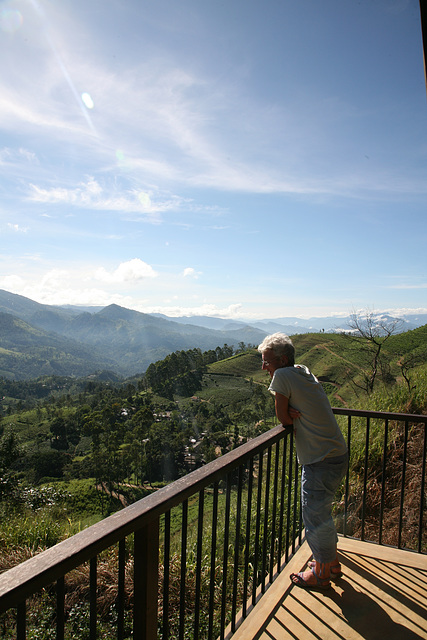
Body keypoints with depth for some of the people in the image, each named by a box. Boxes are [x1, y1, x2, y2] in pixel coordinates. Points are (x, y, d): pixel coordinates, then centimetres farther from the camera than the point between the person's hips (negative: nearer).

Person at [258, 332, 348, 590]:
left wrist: (289, 413, 5)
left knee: (315, 516, 8)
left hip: (321, 461, -9)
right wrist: (293, 410, -6)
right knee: (322, 511, 24)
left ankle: (321, 574, 27)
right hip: (338, 454, 9)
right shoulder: (305, 371, 8)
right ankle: (332, 562, 40)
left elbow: (284, 419, -13)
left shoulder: (282, 376, -16)